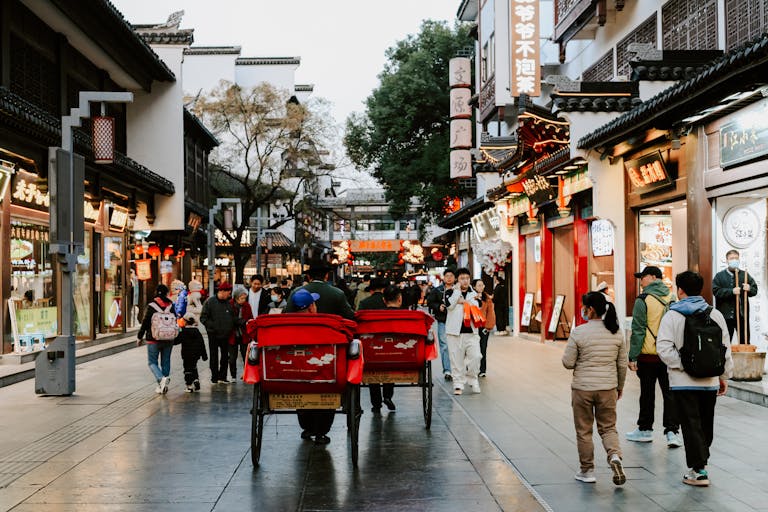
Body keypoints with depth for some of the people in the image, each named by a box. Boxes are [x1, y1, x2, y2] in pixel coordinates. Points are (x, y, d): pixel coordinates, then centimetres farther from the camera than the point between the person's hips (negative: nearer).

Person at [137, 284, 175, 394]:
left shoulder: (151, 306, -8)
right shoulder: (171, 306, 2)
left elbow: (145, 323, -6)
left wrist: (140, 337, 4)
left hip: (154, 339, -3)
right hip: (168, 340, 3)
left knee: (152, 362, 4)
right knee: (165, 362, 12)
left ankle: (161, 378, -20)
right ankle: (163, 385, 13)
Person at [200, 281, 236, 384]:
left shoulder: (228, 303, 9)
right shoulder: (210, 302, -6)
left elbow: (233, 317, 19)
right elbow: (203, 318, -8)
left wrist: (231, 327, 5)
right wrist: (212, 326, -16)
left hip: (225, 334, 5)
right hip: (213, 334, -5)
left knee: (225, 356, 7)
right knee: (214, 356, 2)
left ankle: (222, 376, 15)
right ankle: (214, 377, 8)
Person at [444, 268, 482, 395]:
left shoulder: (473, 293, 13)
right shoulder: (450, 291, 3)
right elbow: (449, 304, -15)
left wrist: (463, 301, -8)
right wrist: (457, 290, -9)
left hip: (471, 332, 2)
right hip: (455, 331, -2)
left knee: (475, 356, -8)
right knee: (456, 359, 1)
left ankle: (472, 379, 13)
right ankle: (458, 384, 10)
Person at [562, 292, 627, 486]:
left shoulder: (578, 332, -12)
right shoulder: (616, 332, 1)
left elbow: (568, 363, -10)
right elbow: (623, 364, 7)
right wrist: (620, 386, 19)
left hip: (582, 388, -3)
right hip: (608, 388, 3)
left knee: (584, 430, 10)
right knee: (608, 427, 14)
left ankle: (587, 470, 17)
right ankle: (615, 456, -11)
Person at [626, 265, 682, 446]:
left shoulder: (643, 300, -10)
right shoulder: (673, 298, 7)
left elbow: (638, 331, -12)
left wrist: (633, 357, -8)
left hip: (648, 356, -4)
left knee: (647, 393, 7)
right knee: (670, 393, 7)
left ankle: (645, 429, 20)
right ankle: (672, 430, 2)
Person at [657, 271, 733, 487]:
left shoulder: (672, 316, -7)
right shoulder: (715, 314, 4)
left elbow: (664, 348, -17)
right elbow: (726, 348, 8)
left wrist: (683, 365, -11)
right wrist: (724, 376, 15)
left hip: (683, 381, -4)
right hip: (710, 381, 4)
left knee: (691, 424, 0)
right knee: (706, 424, 18)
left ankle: (698, 470, -2)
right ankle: (702, 459, 32)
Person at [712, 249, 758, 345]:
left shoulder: (744, 275, 11)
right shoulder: (719, 276, 3)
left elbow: (754, 290, 10)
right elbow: (716, 291, -9)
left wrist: (749, 289, -13)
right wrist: (732, 291, -20)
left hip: (742, 315, 2)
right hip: (725, 315, -2)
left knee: (745, 341, 6)